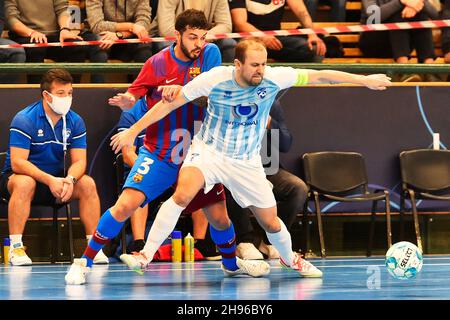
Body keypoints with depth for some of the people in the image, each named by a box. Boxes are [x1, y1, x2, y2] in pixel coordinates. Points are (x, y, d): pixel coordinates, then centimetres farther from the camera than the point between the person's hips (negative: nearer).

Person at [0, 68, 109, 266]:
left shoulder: (75, 122, -2)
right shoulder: (24, 120, -17)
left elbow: (79, 161, -6)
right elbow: (17, 162, -24)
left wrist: (69, 179, -30)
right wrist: (50, 180, -35)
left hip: (55, 179, 4)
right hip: (19, 176, -4)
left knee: (88, 183, -20)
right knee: (24, 183, -38)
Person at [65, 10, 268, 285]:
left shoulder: (210, 54, -3)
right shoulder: (158, 62, -8)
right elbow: (132, 97, -4)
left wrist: (181, 89, -33)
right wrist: (126, 101, -28)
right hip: (157, 155, -3)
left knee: (219, 213, 8)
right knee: (126, 204, -19)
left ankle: (232, 264, 37)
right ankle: (84, 262, -7)